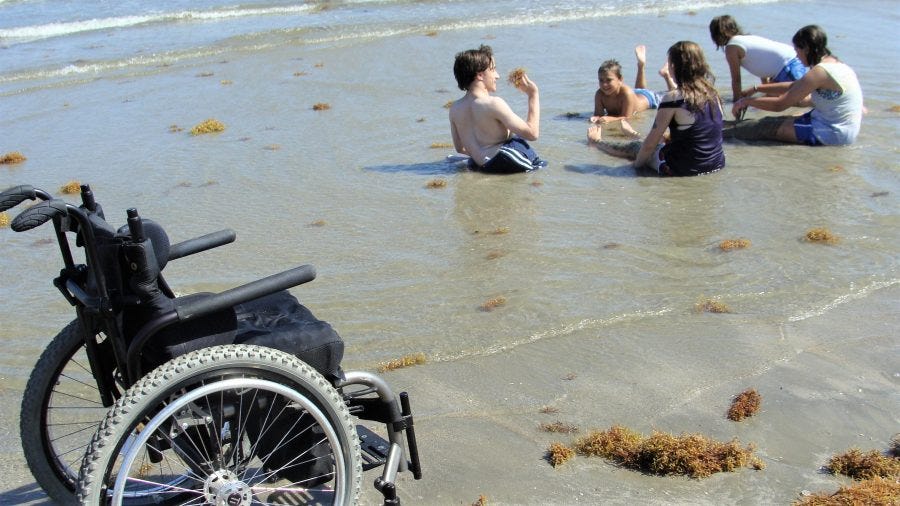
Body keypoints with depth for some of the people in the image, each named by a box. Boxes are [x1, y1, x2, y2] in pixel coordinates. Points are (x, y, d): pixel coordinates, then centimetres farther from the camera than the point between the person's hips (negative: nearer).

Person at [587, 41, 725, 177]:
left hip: (682, 169, -7)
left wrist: (636, 164, 3)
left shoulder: (672, 98, -18)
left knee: (635, 147, 19)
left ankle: (598, 141, 47)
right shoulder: (712, 93, 2)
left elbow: (650, 144, -13)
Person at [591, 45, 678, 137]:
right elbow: (598, 114, -31)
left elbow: (626, 117, -44)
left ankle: (666, 74, 39)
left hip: (649, 98, -4)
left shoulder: (626, 93, -47)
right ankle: (641, 66, 46)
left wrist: (610, 119, -61)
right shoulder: (599, 94, -36)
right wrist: (596, 118, -55)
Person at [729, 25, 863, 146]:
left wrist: (747, 101, -5)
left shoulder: (819, 72, -20)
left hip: (831, 133, -9)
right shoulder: (836, 63, 9)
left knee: (766, 127, -5)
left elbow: (779, 105, -18)